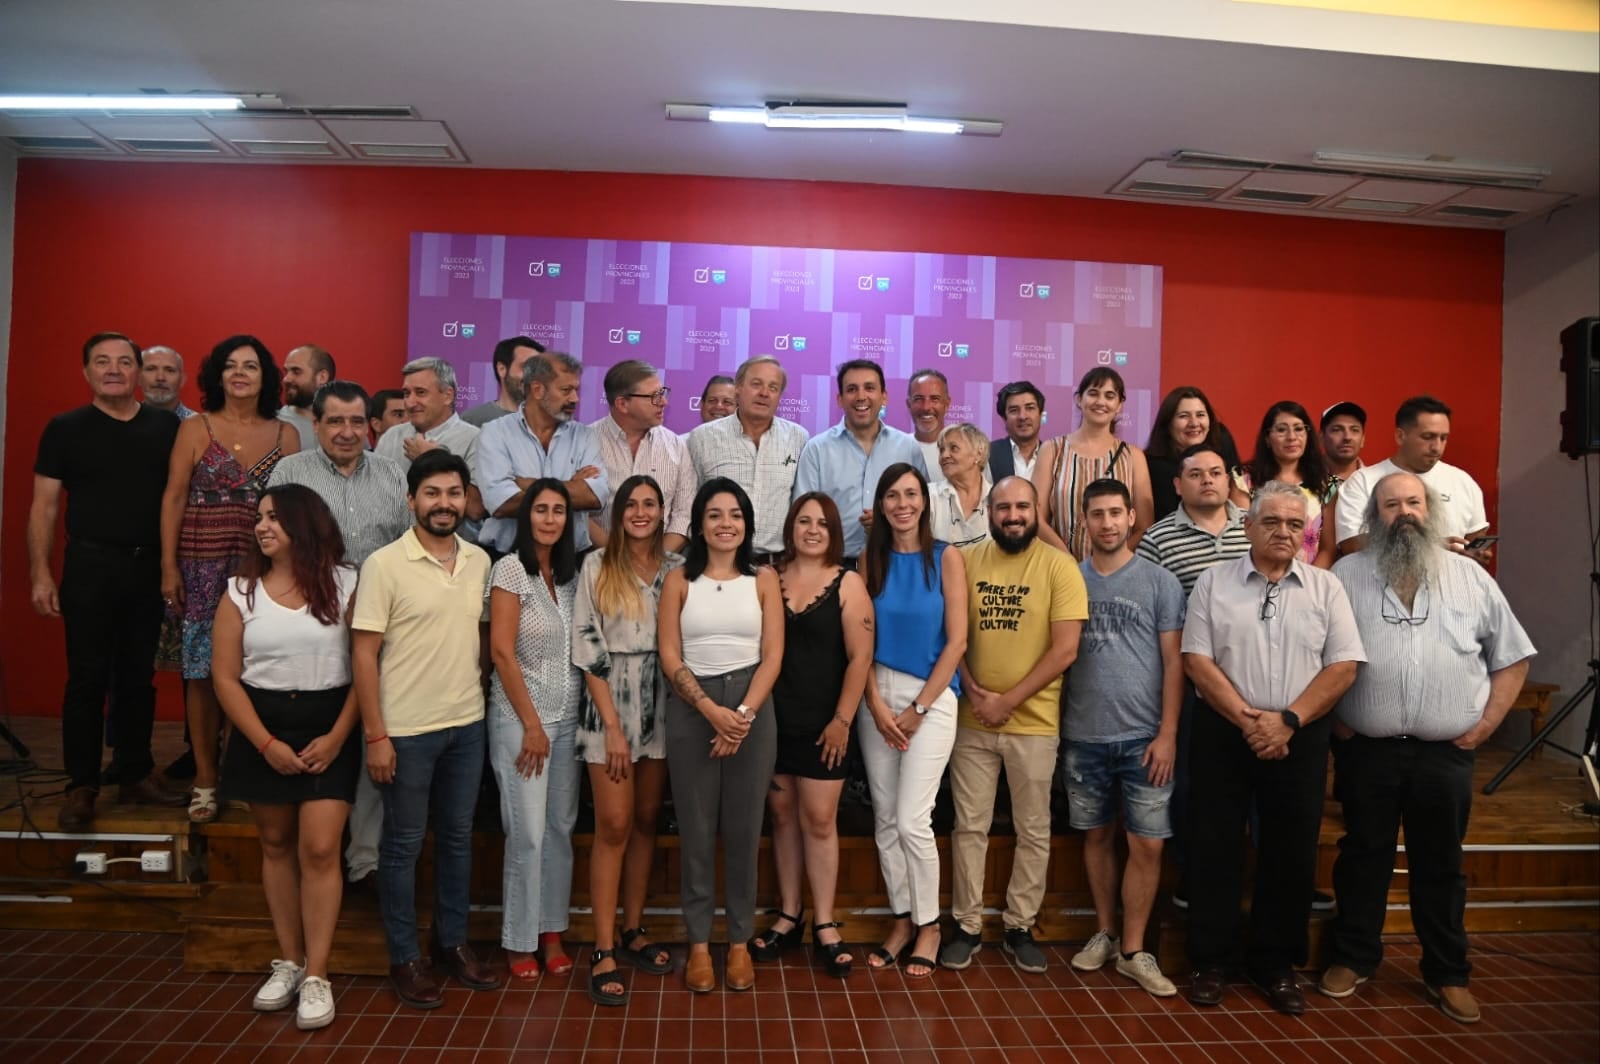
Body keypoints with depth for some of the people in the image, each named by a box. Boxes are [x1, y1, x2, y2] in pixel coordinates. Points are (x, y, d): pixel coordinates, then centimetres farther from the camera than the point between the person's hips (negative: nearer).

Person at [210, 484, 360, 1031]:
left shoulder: (345, 584, -5)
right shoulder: (241, 590, 0)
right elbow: (225, 677, -1)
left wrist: (337, 737, -12)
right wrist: (267, 744, -9)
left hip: (329, 731, -2)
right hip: (262, 733, 3)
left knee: (319, 849, -6)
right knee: (277, 846, 13)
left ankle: (316, 975, 4)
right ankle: (288, 962, 26)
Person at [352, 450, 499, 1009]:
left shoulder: (479, 561, 4)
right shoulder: (384, 564, -11)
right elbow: (364, 653, -11)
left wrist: (477, 698, 6)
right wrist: (375, 735, -14)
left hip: (468, 725, 5)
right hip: (406, 730, -5)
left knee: (458, 837, 15)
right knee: (403, 845, 8)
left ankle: (453, 942, 31)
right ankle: (404, 957, 23)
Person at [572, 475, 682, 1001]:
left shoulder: (677, 567, 5)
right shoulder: (597, 566, -3)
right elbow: (588, 648, -7)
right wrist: (613, 726, -11)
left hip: (661, 706, 3)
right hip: (608, 707, -3)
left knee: (646, 821, 11)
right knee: (614, 825, -3)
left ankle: (634, 933, 24)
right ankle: (604, 951, 5)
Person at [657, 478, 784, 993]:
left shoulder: (763, 579, 5)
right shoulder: (679, 580, 3)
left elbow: (772, 655, -1)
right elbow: (669, 656, -3)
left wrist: (744, 713, -13)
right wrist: (712, 710, -14)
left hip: (752, 708, 0)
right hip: (691, 709, 0)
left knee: (744, 828, 5)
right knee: (696, 828, 4)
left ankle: (740, 941, 18)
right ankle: (699, 942, 16)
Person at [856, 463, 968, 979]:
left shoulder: (946, 557, -4)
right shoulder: (871, 559, 6)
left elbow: (957, 641, -7)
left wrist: (917, 709, -10)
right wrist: (877, 706, -7)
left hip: (931, 696, -4)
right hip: (877, 696, 4)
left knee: (912, 820, -7)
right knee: (885, 819, 7)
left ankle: (928, 925, 13)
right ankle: (901, 920, 22)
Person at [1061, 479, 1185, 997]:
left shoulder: (1160, 581, 0)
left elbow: (1173, 661, -1)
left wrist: (1167, 733, -8)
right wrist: (1055, 725, 0)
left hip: (1143, 737, -2)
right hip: (1083, 736, 2)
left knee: (1147, 845, 0)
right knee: (1097, 836, 12)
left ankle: (1133, 950, 13)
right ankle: (1105, 932, 27)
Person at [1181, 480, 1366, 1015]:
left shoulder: (1325, 587, 4)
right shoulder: (1214, 583, 2)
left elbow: (1343, 666, -2)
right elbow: (1198, 661, -4)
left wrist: (1288, 720, -12)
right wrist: (1247, 720, -13)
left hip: (1299, 739, 1)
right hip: (1223, 734, -1)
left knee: (1291, 853, 9)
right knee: (1215, 848, 5)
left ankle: (1275, 965, 25)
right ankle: (1209, 962, 19)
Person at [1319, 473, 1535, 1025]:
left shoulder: (1470, 577, 4)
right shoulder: (1346, 574, 0)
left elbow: (1511, 657, 9)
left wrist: (1486, 723, 1)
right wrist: (1331, 717, -5)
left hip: (1445, 753, 1)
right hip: (1366, 749, -1)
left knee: (1441, 865, 12)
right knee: (1364, 856, 11)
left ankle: (1447, 973, 26)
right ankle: (1353, 958, 25)